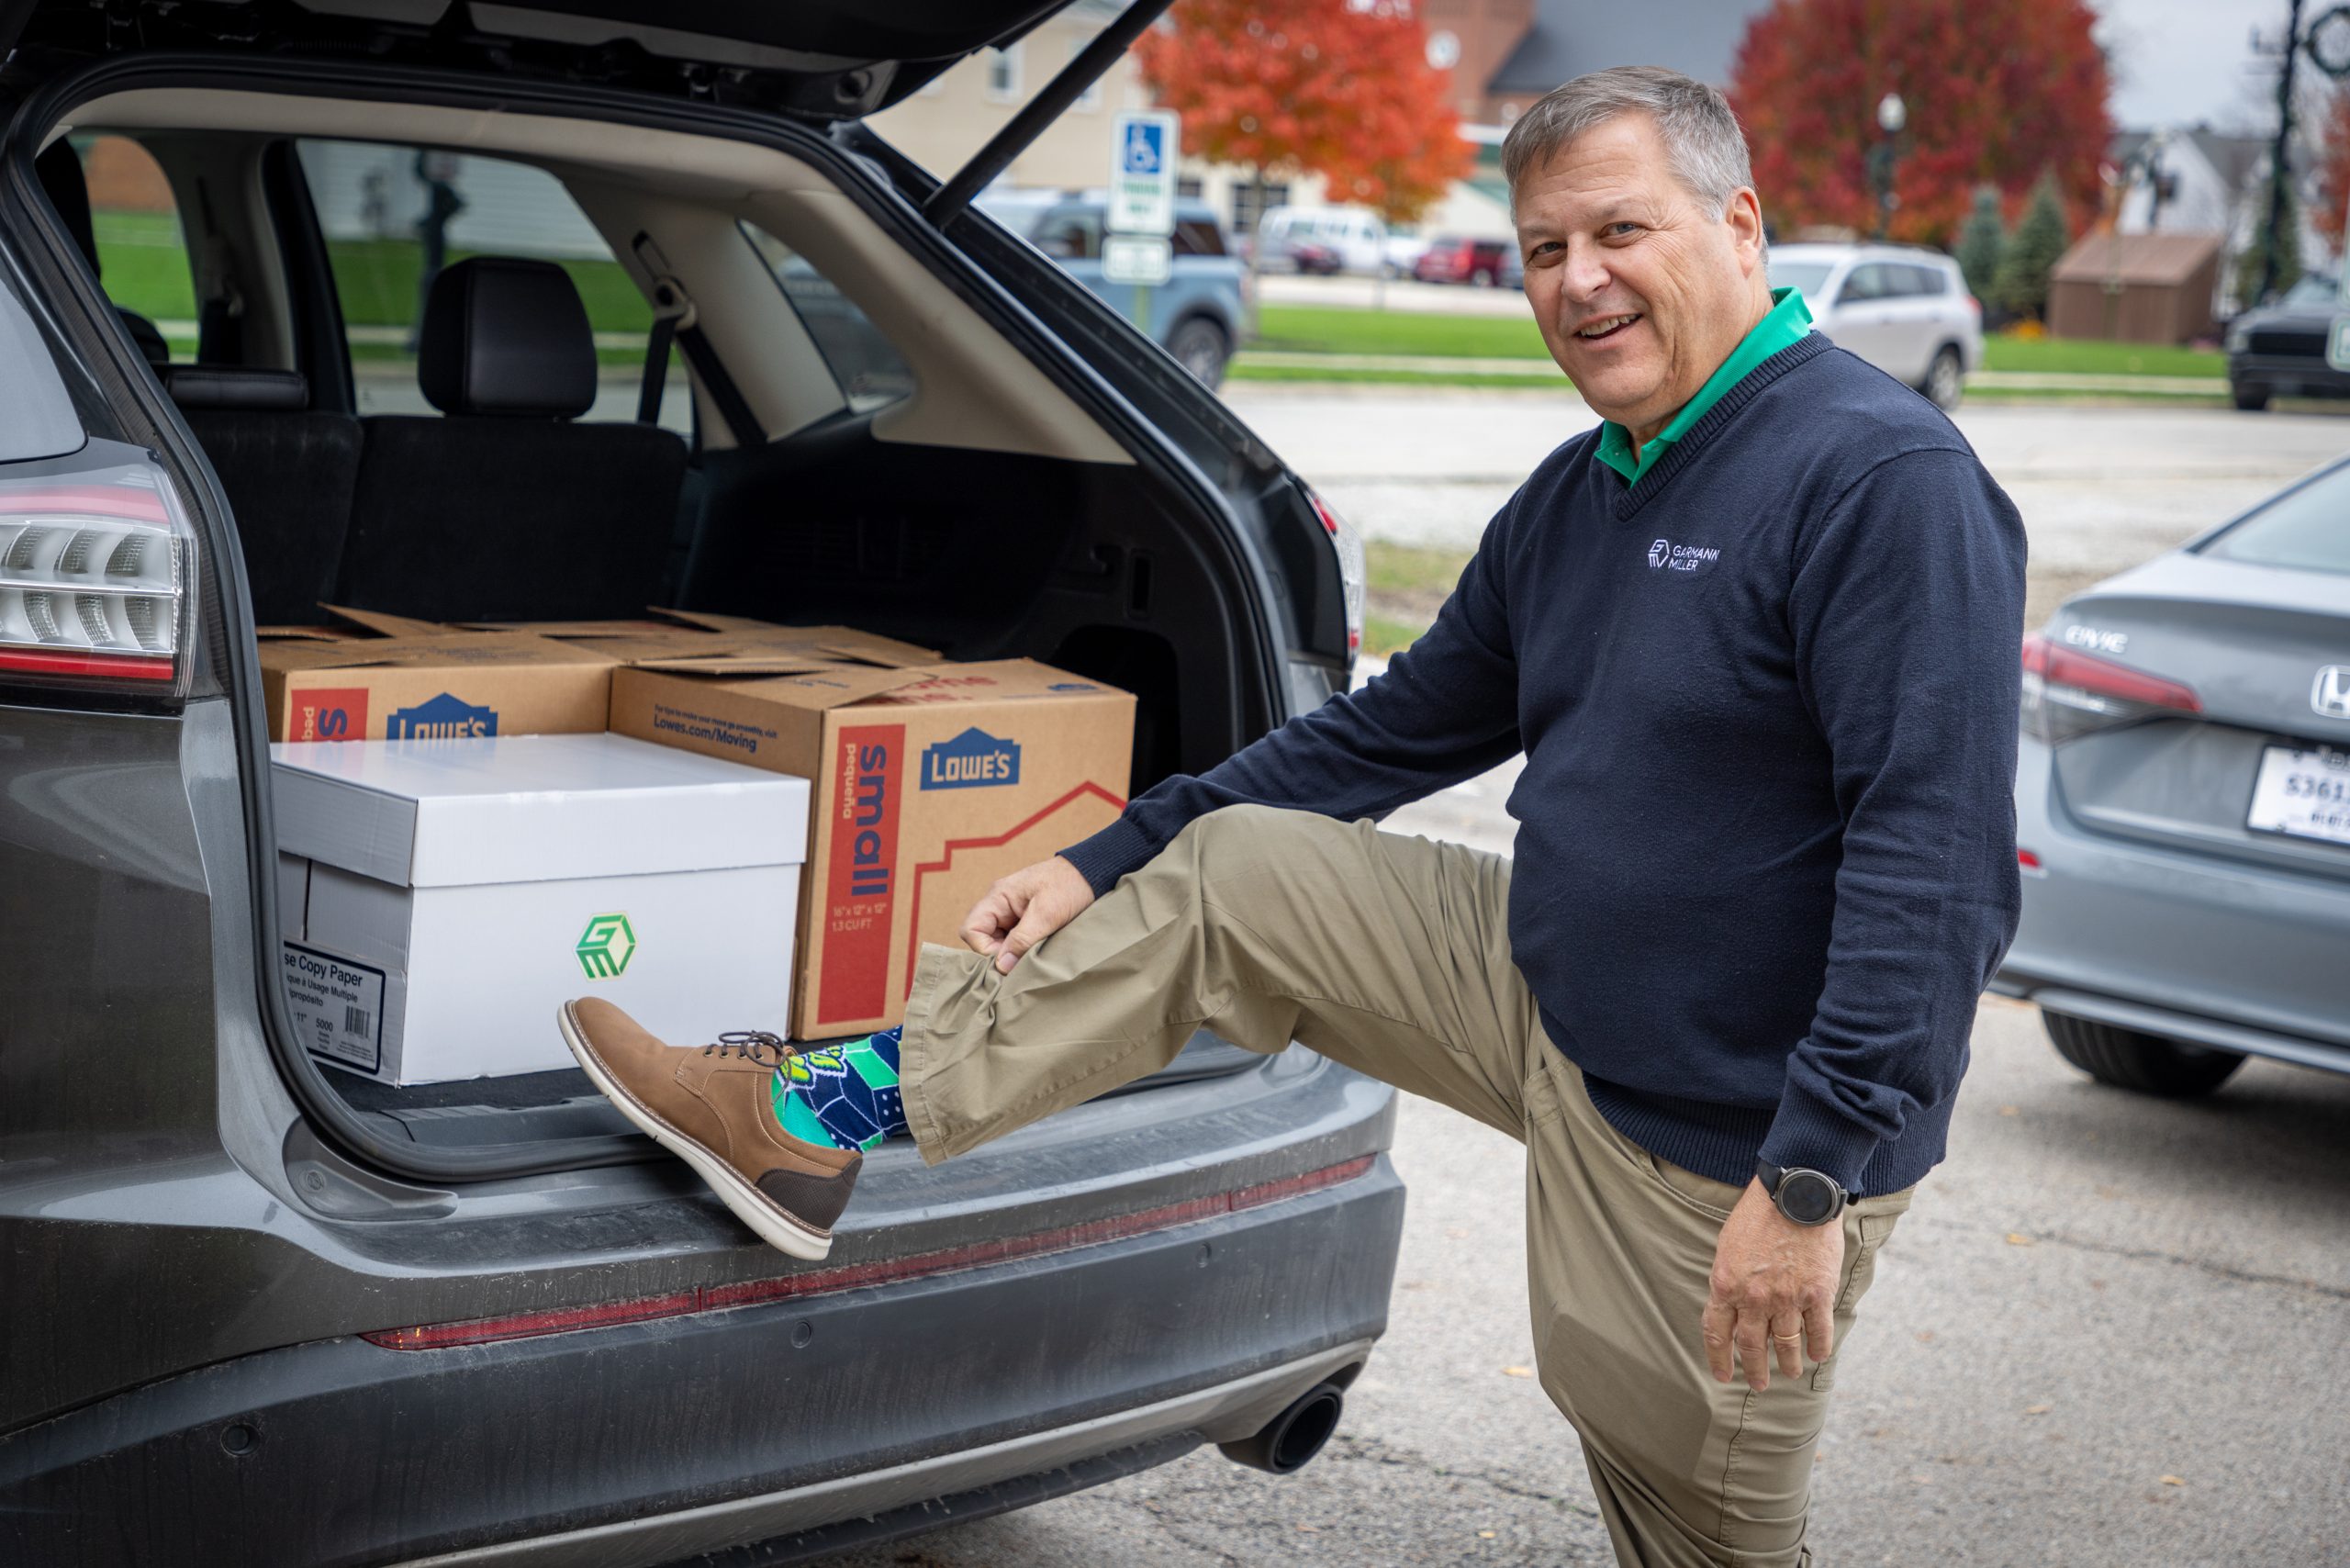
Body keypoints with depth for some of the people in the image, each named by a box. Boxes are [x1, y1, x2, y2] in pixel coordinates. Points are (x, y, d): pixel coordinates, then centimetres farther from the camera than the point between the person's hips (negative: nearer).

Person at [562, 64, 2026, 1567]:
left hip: (1729, 1139, -8)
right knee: (1222, 875, 4)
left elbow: (1939, 851, -26)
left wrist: (1817, 1177, -30)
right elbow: (1400, 728, 17)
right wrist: (1105, 865, 14)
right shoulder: (1574, 495, 8)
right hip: (1550, 993, 8)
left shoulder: (1887, 476, -20)